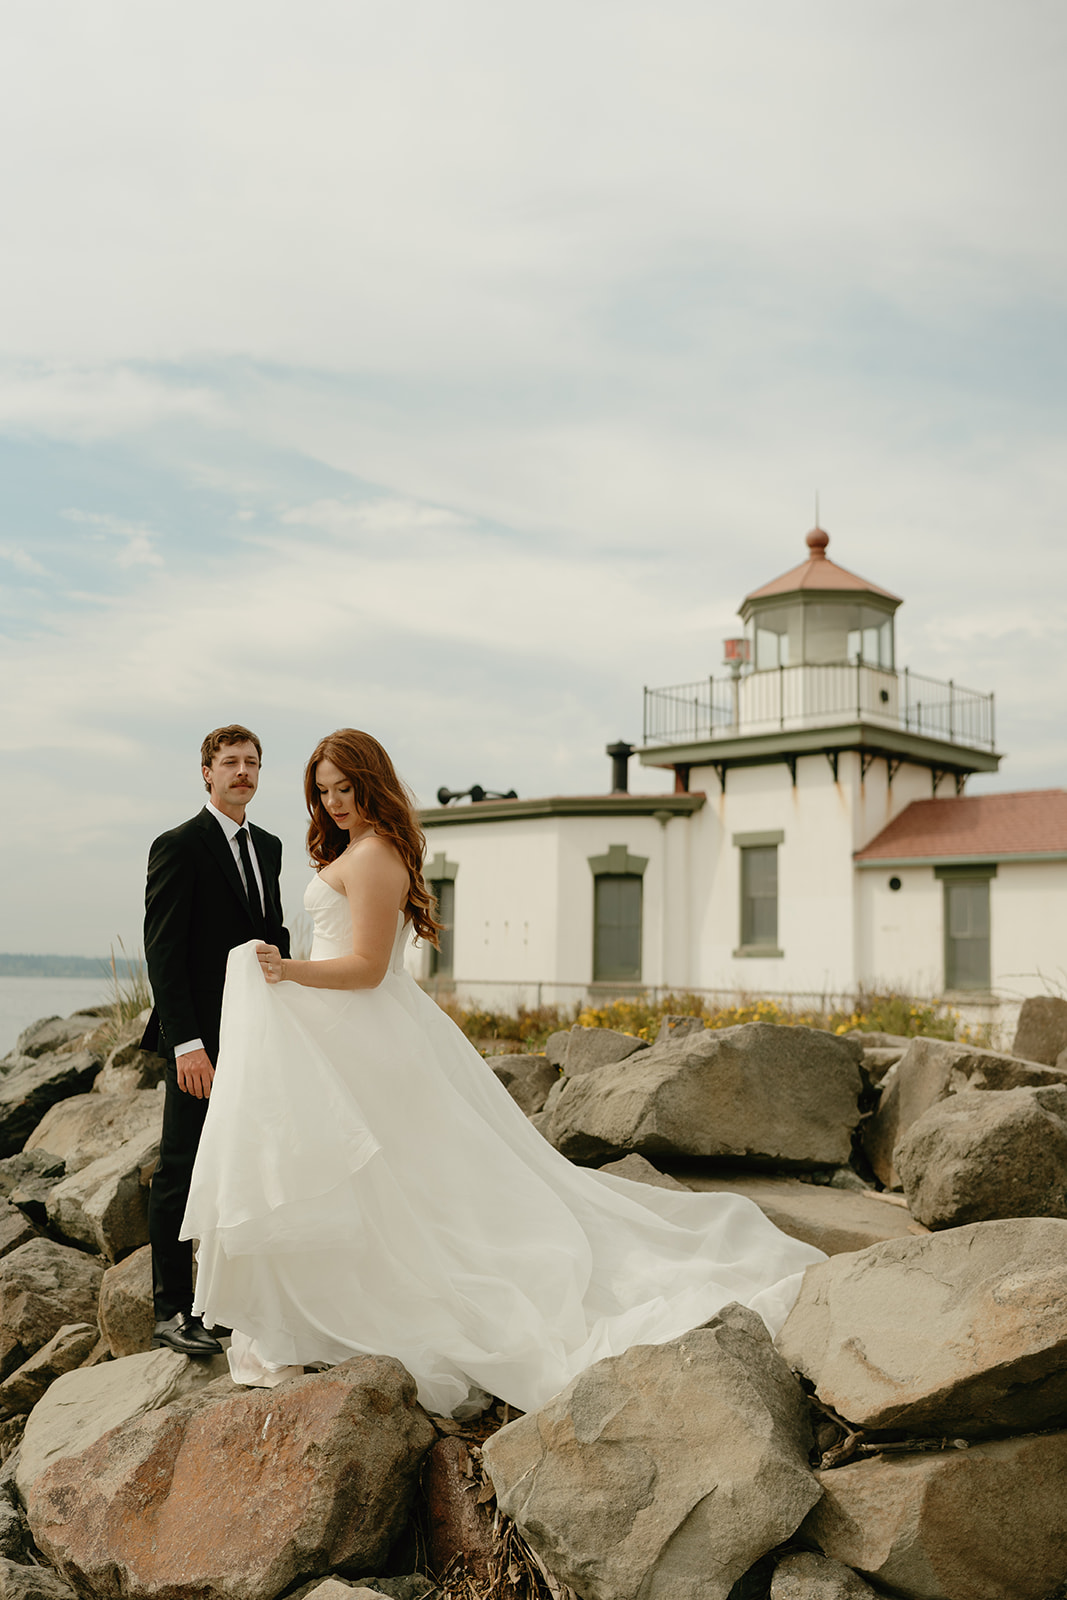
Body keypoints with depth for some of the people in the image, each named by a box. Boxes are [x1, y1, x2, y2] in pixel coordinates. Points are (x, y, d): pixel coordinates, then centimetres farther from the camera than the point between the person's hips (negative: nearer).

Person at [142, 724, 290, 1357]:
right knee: (183, 1173, 1)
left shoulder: (268, 847, 14)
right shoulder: (179, 847, -7)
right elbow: (163, 951, -13)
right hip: (202, 1041, -7)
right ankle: (174, 1310, 10)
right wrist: (187, 1043, -20)